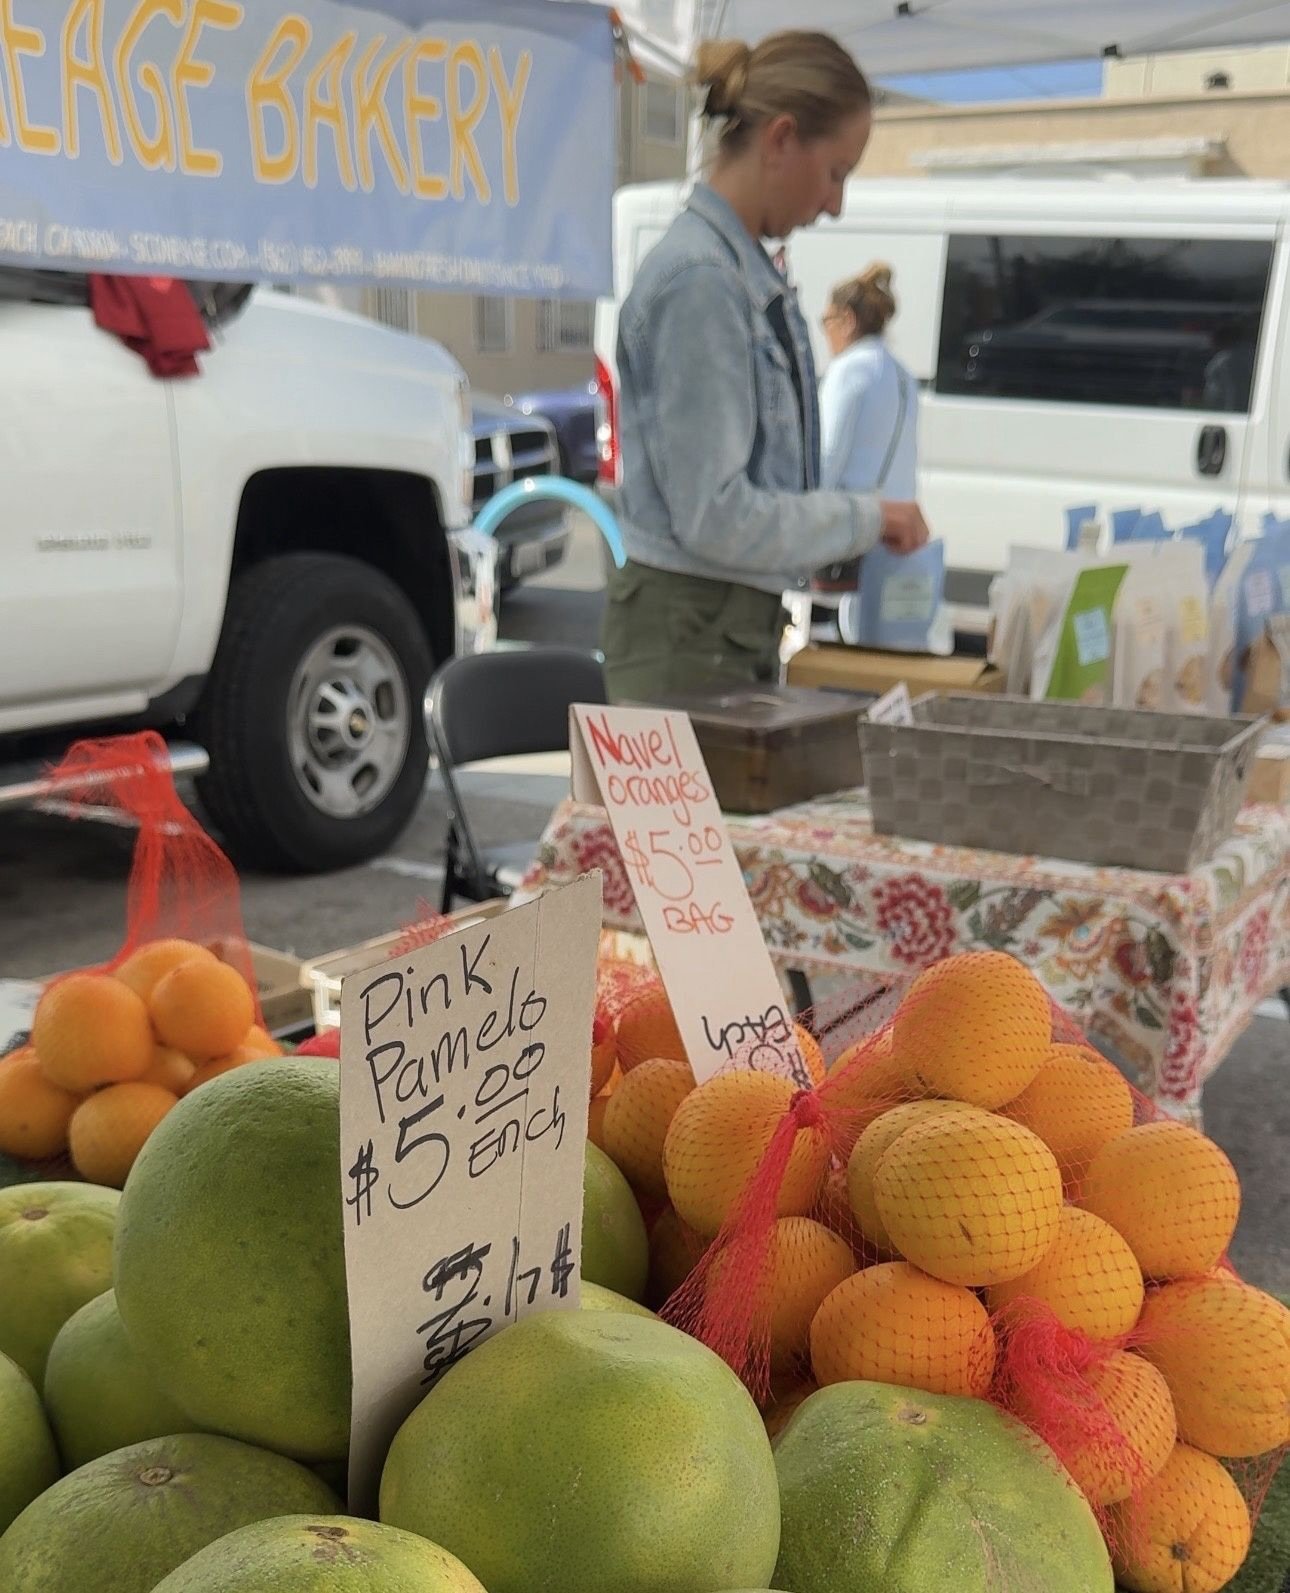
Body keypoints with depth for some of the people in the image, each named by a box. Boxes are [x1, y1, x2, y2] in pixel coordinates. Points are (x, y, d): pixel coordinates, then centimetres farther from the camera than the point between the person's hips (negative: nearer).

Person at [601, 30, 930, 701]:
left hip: (740, 620, 9)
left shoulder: (750, 271, 10)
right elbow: (714, 513, -20)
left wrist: (845, 537, 7)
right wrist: (865, 518, -9)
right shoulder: (696, 279, -17)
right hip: (688, 628, -9)